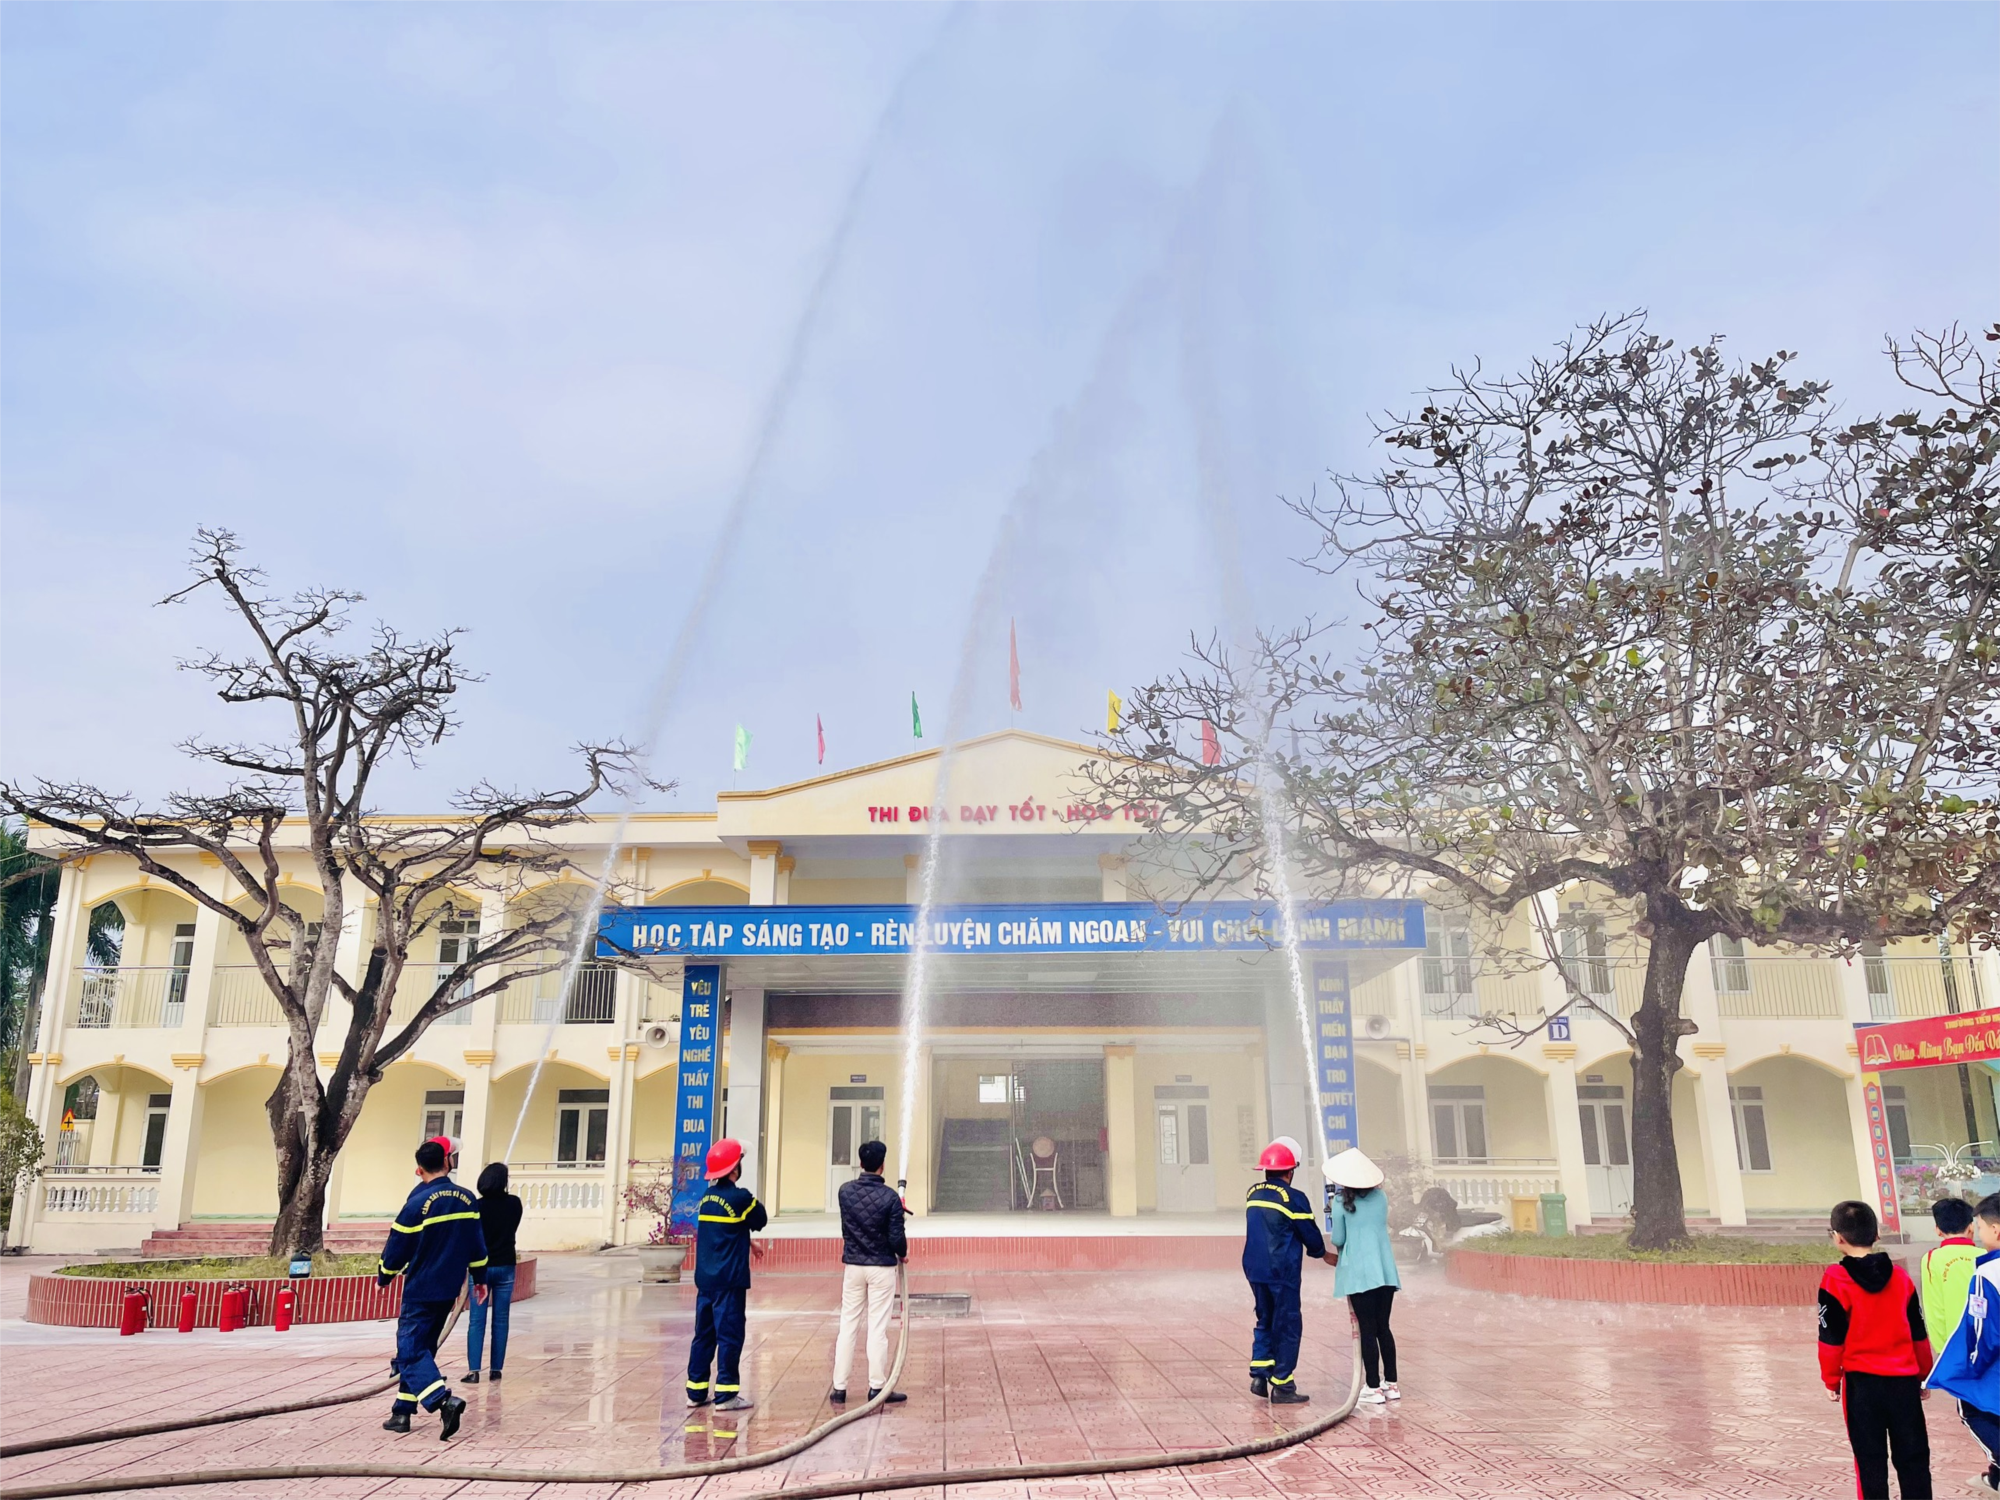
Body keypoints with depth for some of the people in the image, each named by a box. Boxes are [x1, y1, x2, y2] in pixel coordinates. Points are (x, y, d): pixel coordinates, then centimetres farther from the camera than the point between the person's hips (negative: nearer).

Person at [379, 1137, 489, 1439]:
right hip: (449, 1290, 6)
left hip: (421, 1291, -6)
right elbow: (477, 1244, 9)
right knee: (420, 1348, 17)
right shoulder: (467, 1199, 2)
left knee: (411, 1352, -4)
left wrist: (384, 1277, 10)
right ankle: (402, 1412, 19)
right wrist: (480, 1278, 20)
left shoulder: (418, 1203, -15)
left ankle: (445, 1401, -23)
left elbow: (397, 1248, -8)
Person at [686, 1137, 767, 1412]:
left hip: (704, 1278, 7)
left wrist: (744, 1242, 18)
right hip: (730, 1279, -7)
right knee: (730, 1335, -2)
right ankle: (725, 1394, 0)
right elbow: (761, 1221, 1)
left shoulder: (707, 1197, 9)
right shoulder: (740, 1197, -14)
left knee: (704, 1334, 13)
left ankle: (696, 1391, 19)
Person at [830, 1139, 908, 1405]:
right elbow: (896, 1238, -13)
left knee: (848, 1326, 9)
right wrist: (903, 1254, 8)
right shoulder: (890, 1197, -15)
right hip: (881, 1268, -3)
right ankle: (876, 1388, 8)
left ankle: (839, 1388, 12)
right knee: (878, 1328, 2)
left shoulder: (845, 1191, -3)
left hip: (852, 1266, 4)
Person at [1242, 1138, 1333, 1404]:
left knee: (1265, 1321, 19)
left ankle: (1259, 1375, 13)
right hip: (1282, 1272, -6)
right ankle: (1282, 1387, 8)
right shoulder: (1294, 1198, -12)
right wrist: (1323, 1254, 16)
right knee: (1287, 1326, 4)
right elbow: (1310, 1233, -5)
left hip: (1254, 1269, 6)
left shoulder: (1252, 1193, 7)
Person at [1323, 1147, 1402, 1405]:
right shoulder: (1381, 1197, 6)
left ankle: (1373, 1387, 1)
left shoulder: (1341, 1205, -6)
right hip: (1386, 1271, 4)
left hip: (1359, 1272, -4)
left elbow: (1337, 1240, -1)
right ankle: (1391, 1384, 17)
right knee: (1383, 1327, 13)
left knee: (1368, 1330, 0)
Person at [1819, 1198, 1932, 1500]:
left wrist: (1831, 1380, 3)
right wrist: (1924, 1376, 22)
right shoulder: (1900, 1275, 3)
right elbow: (1919, 1333, 10)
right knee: (1913, 1456, 12)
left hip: (1862, 1382, -4)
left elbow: (1831, 1338, -9)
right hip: (1903, 1379, 4)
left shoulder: (1836, 1280, -11)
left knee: (1870, 1459, 5)